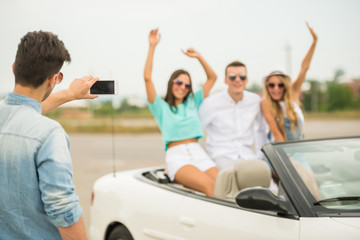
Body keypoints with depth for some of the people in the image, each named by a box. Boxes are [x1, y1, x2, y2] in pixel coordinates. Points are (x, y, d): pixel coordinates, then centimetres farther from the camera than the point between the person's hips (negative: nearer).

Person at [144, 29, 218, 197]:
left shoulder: (193, 102, 25)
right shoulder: (161, 107, 13)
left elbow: (212, 78, 29)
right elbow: (147, 77, 1)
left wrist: (198, 56, 20)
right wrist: (152, 47, 0)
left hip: (198, 152, 4)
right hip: (176, 156, -4)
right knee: (209, 185, -34)